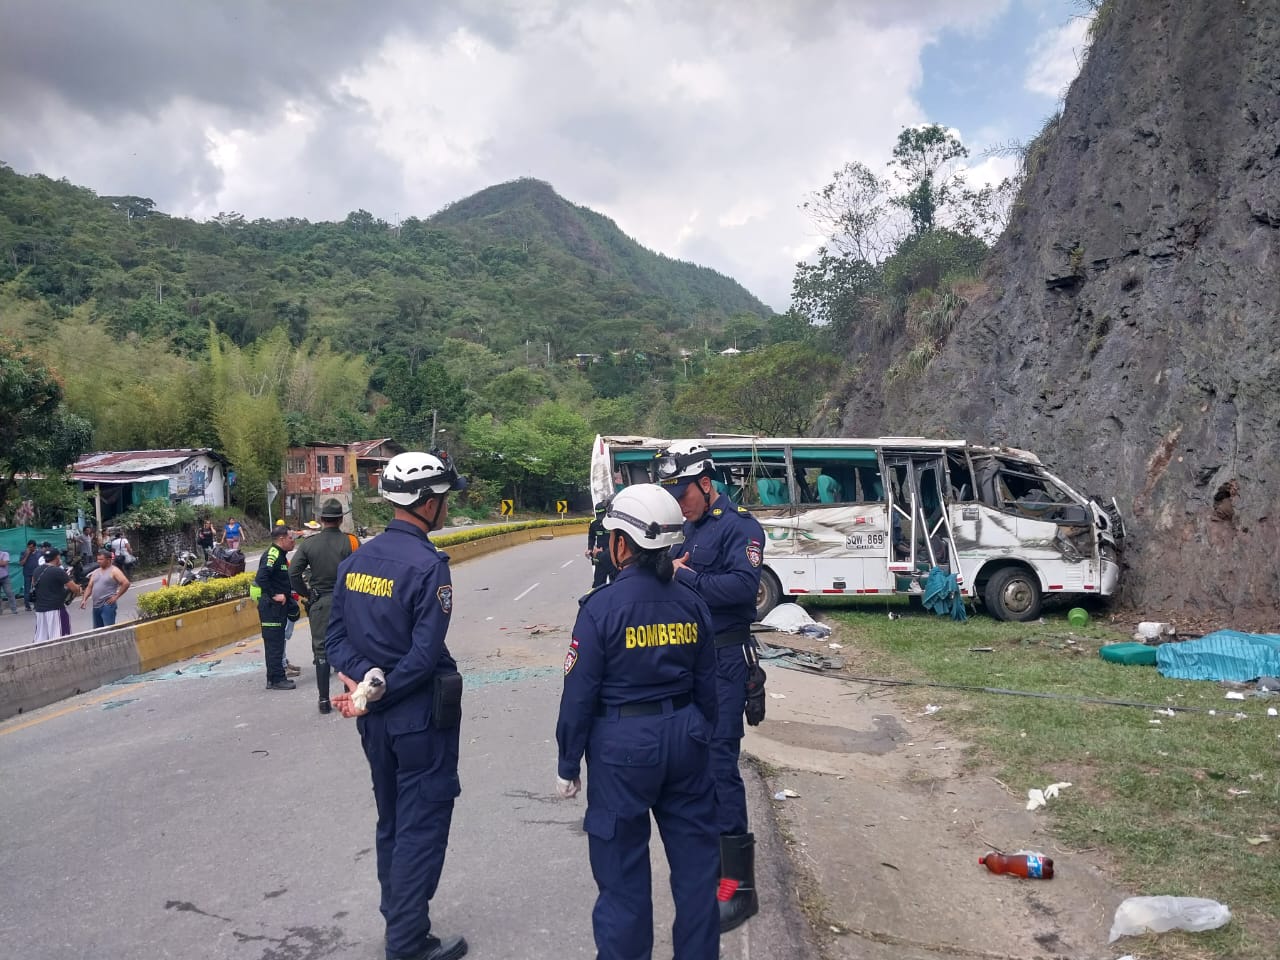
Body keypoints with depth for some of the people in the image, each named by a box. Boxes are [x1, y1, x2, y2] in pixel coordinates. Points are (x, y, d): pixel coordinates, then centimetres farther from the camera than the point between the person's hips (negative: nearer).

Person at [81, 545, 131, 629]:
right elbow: (90, 587, 16)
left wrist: (116, 596, -13)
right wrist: (84, 599, 2)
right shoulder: (95, 572, 16)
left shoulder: (114, 571, -5)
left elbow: (126, 583, -14)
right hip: (96, 606, 8)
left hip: (108, 605, -8)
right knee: (97, 630, 12)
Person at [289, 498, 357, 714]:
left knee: (321, 650, 9)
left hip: (319, 603, 1)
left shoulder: (308, 543, -2)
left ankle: (324, 700, 10)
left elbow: (293, 572, -7)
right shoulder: (350, 542, -7)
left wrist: (306, 594, 4)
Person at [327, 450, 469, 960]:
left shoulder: (355, 559, 3)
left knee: (391, 821, 21)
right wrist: (376, 695, -14)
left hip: (376, 720, 8)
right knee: (422, 827, 5)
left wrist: (363, 679, -10)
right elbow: (425, 655, -23)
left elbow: (335, 636, 2)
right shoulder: (428, 565, -20)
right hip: (421, 716, -7)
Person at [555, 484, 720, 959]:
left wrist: (568, 764, -2)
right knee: (694, 856, 17)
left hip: (623, 745, -5)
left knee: (623, 867, 9)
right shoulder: (691, 604, 0)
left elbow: (579, 692, -12)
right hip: (684, 738, 5)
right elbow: (706, 686, 7)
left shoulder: (602, 606, -15)